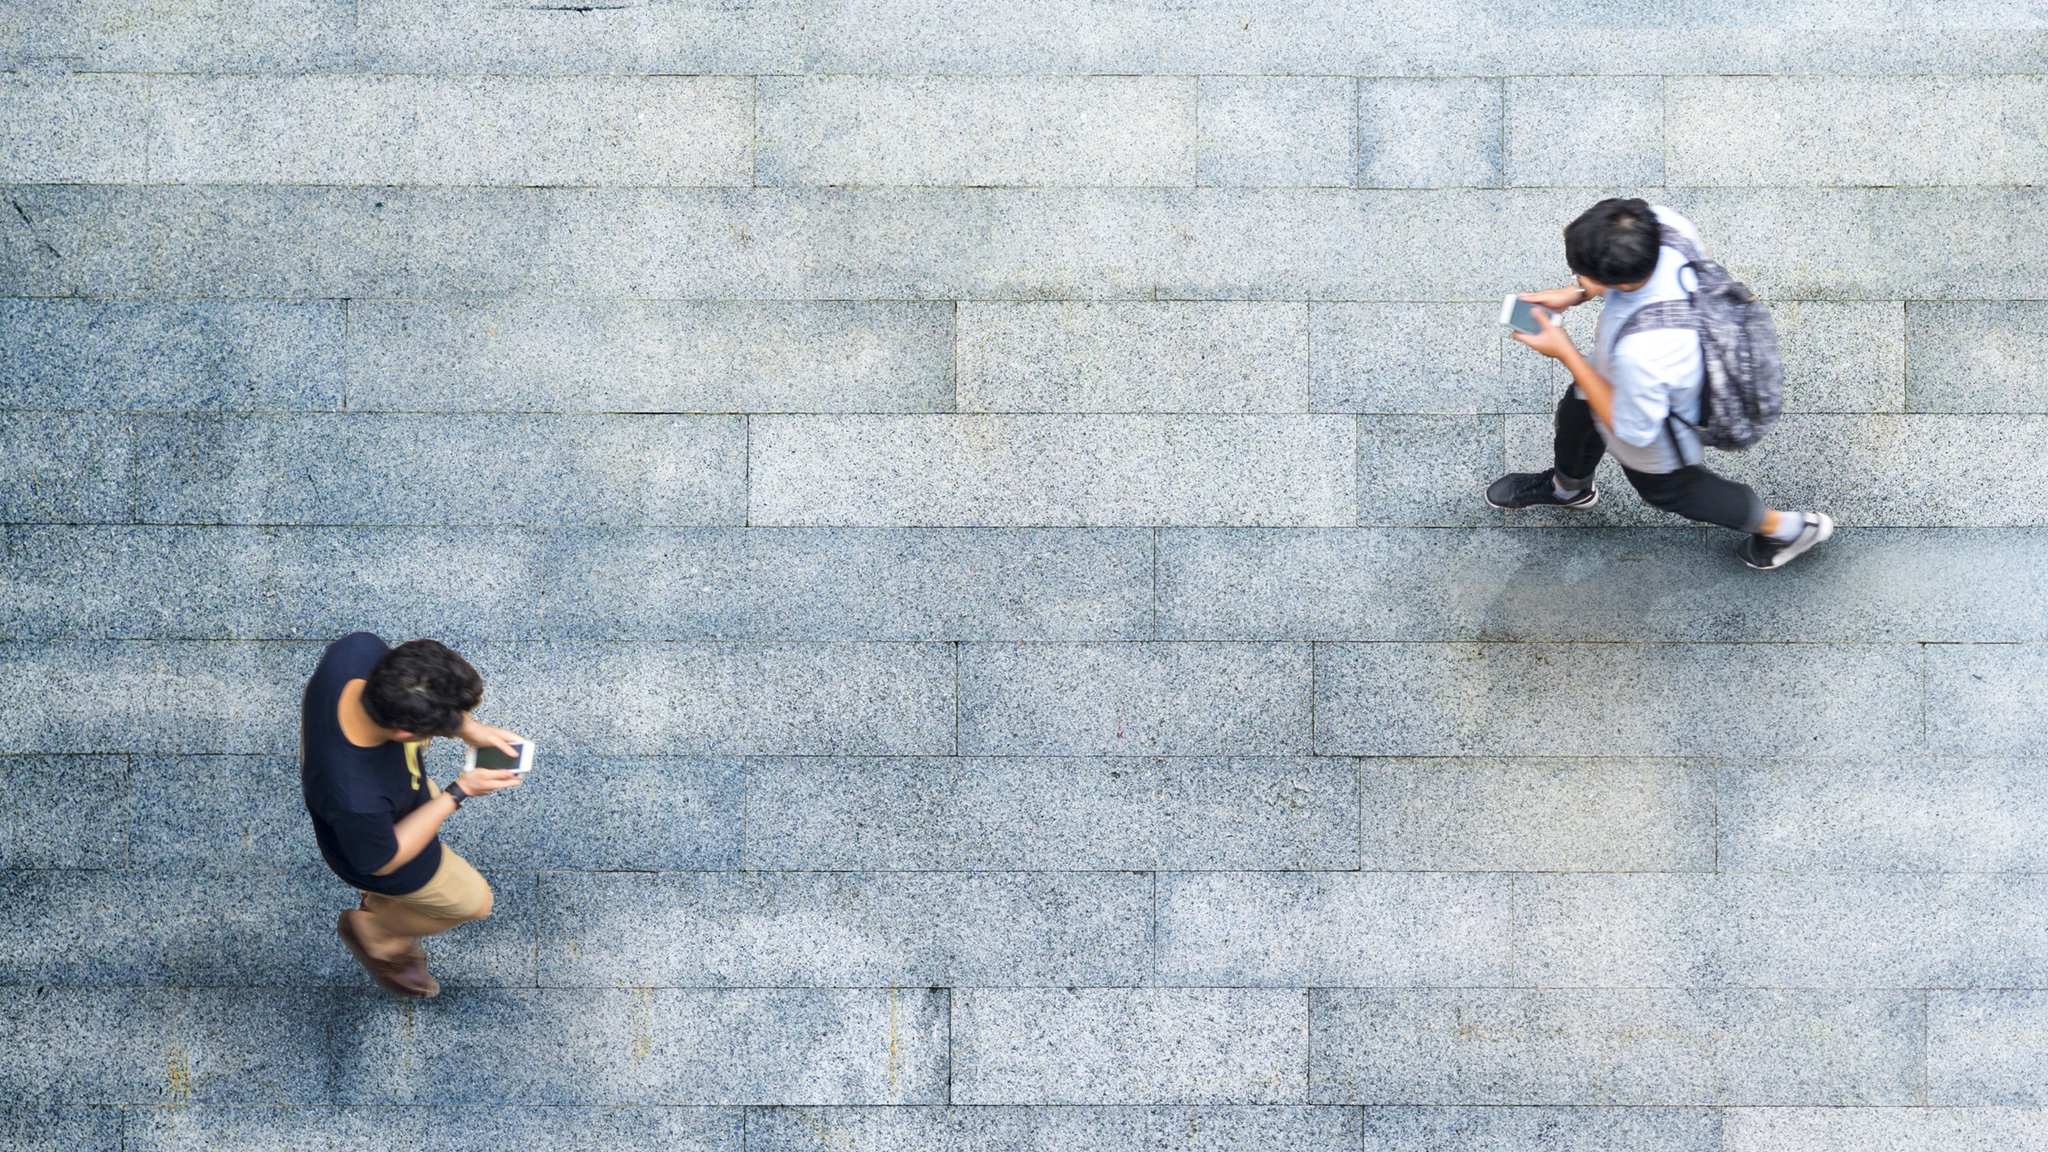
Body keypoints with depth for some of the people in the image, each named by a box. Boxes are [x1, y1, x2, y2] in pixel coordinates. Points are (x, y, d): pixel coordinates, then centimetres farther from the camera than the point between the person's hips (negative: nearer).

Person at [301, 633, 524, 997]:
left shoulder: (357, 651, -37)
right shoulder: (356, 799, -49)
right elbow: (382, 862, -25)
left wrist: (467, 728, -21)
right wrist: (459, 792, -24)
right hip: (384, 845, -5)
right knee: (472, 901, 22)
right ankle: (372, 930, 46)